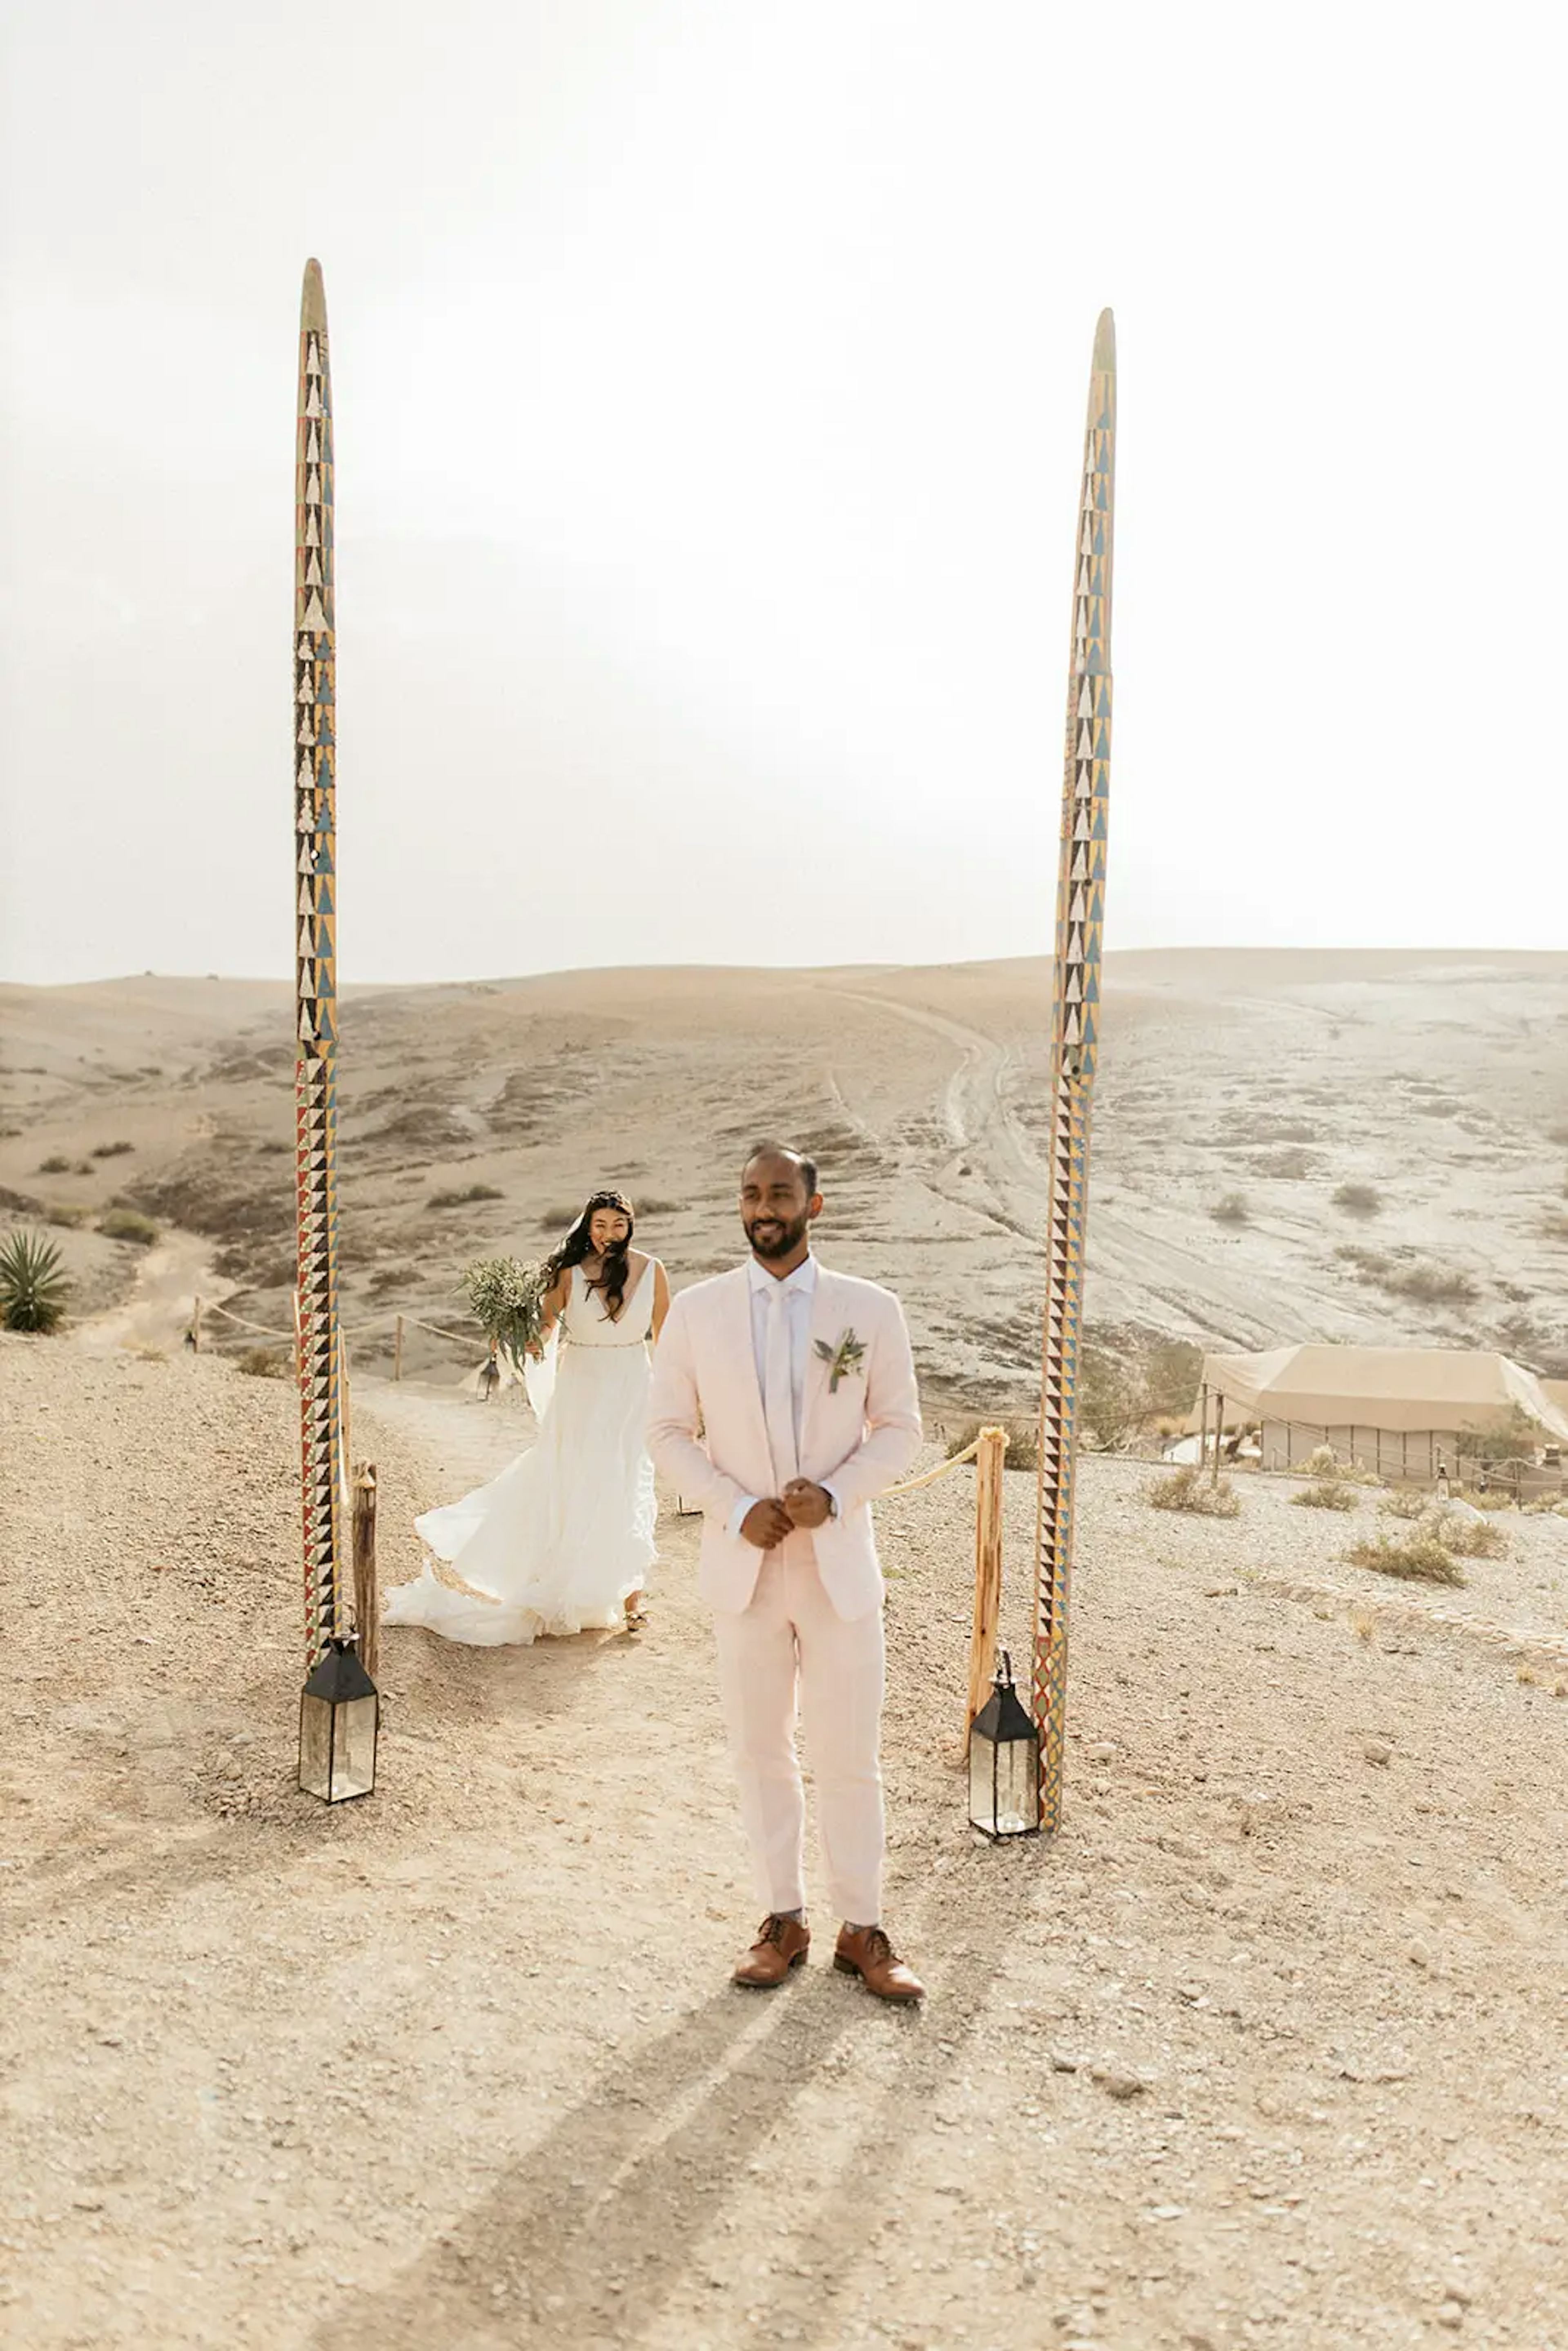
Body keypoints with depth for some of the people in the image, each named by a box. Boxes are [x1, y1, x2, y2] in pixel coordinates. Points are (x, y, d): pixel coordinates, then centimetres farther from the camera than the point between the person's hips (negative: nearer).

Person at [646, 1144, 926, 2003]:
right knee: (761, 1754, 10)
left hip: (840, 1565, -1)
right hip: (743, 1567, 1)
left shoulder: (871, 1310, -1)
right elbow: (669, 1430, 3)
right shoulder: (696, 1310, 1)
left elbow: (900, 1428, 3)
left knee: (849, 1758, 5)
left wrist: (833, 1494, -14)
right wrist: (738, 1509, -11)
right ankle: (783, 1921, 24)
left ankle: (862, 1931, 19)